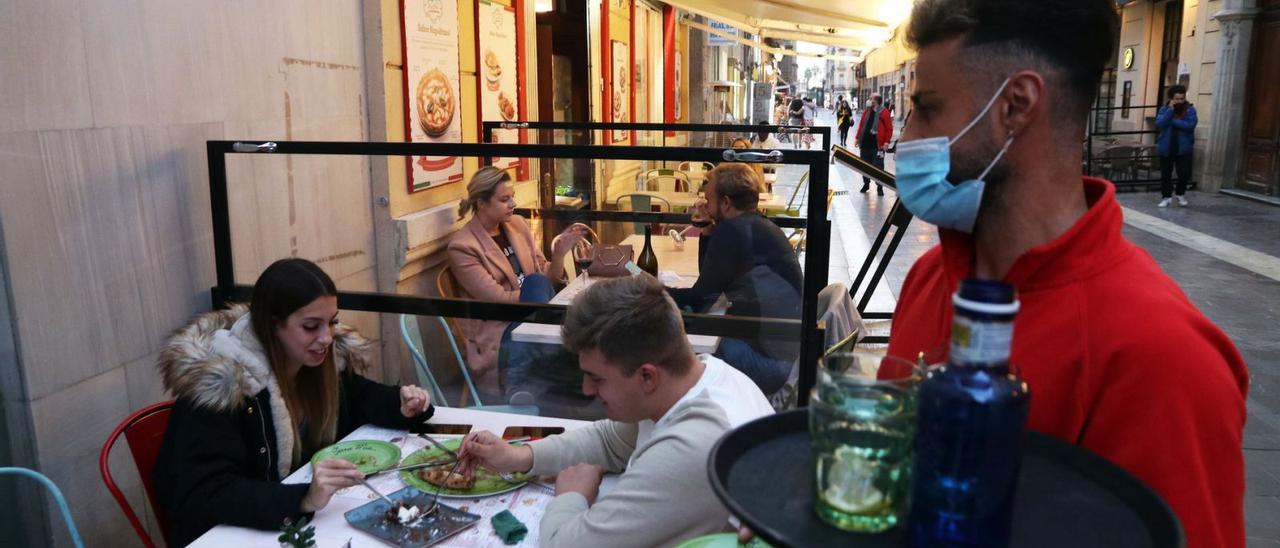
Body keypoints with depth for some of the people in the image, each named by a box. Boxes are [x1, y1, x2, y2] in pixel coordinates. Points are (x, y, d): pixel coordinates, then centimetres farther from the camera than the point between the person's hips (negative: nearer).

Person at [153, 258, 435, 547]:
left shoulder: (327, 356, -3)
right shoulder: (220, 380, -21)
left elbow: (358, 398, 15)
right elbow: (200, 496, -27)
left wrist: (402, 405, -6)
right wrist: (303, 499, -39)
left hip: (315, 520, 6)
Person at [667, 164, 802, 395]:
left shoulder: (734, 230, -17)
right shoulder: (757, 227, 12)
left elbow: (700, 299, -11)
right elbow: (711, 287, 17)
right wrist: (707, 234, 10)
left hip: (771, 360, -9)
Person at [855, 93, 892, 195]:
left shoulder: (884, 112, -7)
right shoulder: (867, 111, 11)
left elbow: (889, 128, -9)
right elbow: (861, 125, 16)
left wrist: (886, 142, -14)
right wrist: (858, 137, 13)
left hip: (877, 145, -5)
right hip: (865, 143, 6)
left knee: (878, 166, 0)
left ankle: (879, 187, 9)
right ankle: (866, 184, 29)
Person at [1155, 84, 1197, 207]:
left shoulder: (1190, 109, -2)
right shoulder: (1164, 109, 1)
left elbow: (1190, 125, -18)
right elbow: (1159, 123, -16)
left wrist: (1172, 120, -16)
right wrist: (1170, 110, -20)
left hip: (1183, 148, -1)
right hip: (1166, 148, 1)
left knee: (1184, 174, -1)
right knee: (1165, 174, 5)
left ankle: (1180, 194, 23)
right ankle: (1166, 197, 16)